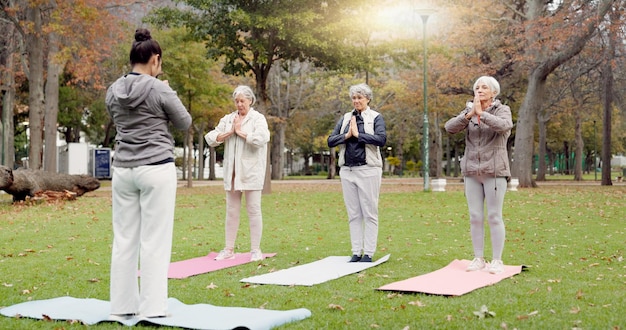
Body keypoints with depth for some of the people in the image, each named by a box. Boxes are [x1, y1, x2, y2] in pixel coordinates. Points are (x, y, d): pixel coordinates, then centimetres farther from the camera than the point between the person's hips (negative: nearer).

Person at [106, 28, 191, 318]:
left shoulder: (114, 91, 6)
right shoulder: (160, 90, -10)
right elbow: (185, 123, 2)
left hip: (123, 170, 5)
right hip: (157, 169, -5)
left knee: (124, 239, 9)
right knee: (154, 240, -1)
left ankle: (122, 304, 15)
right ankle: (151, 307, 1)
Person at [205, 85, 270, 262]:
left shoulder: (258, 118, -1)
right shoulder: (228, 119, 13)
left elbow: (261, 138, -20)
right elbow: (210, 139, 6)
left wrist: (240, 131, -9)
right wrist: (229, 132, -6)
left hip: (250, 171, -5)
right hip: (232, 171, 5)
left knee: (253, 210, -1)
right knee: (231, 211, 8)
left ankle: (255, 250, 4)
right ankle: (229, 249, 14)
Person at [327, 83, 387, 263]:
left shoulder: (376, 118, 0)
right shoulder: (345, 118, 13)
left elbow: (381, 139, -16)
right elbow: (330, 140, 6)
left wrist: (358, 134, -13)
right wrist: (346, 135, -10)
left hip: (368, 170, -4)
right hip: (347, 170, 5)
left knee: (369, 213, -1)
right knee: (353, 214, 7)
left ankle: (368, 253, 3)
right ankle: (356, 252, 12)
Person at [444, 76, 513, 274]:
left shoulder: (502, 110, -1)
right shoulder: (468, 111, 10)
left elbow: (504, 126, -24)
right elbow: (450, 127, -7)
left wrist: (481, 113, -21)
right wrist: (469, 114, -19)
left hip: (494, 171, -4)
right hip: (472, 172, 4)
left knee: (494, 217, -3)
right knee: (475, 217, 5)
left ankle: (497, 260, 4)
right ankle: (478, 259, 13)